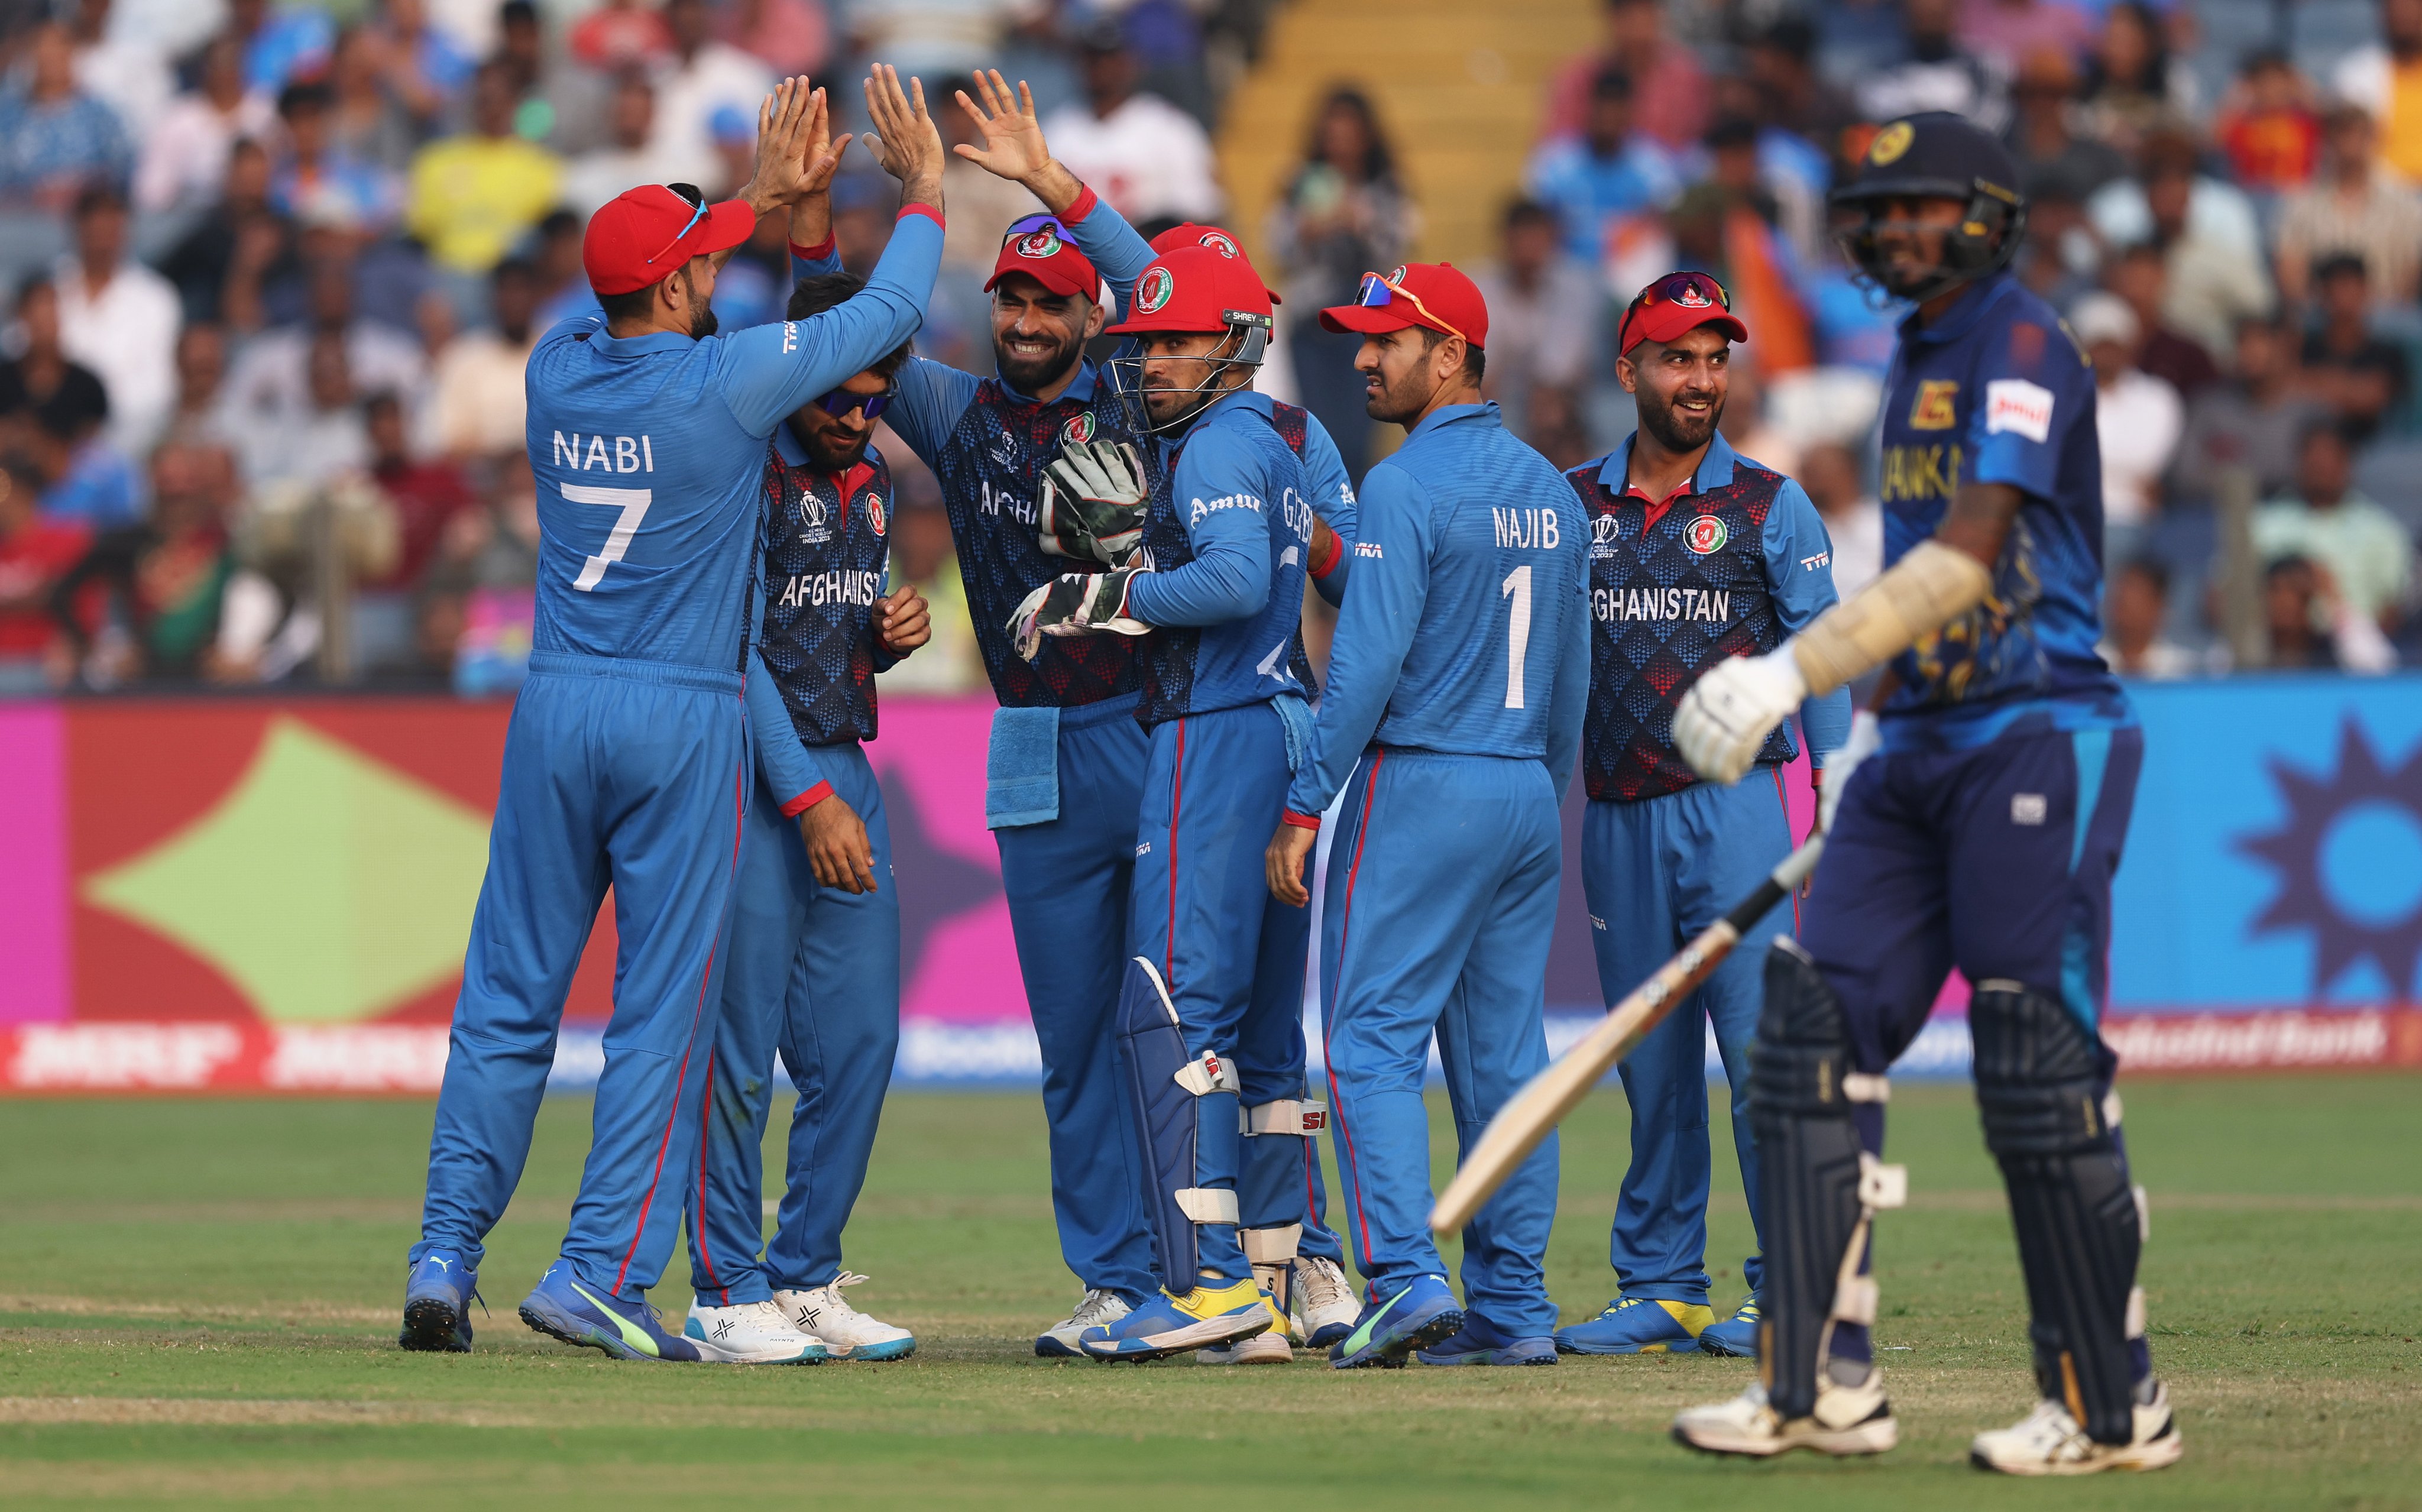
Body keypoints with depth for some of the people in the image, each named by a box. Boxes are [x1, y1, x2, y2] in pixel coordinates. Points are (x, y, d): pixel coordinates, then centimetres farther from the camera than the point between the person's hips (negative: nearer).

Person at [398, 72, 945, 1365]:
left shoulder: (556, 370, 3)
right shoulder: (723, 382, -11)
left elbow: (648, 296, 25)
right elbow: (887, 314, 0)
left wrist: (766, 200, 30)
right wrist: (922, 189, 16)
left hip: (554, 712, 5)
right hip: (683, 724, -5)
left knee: (510, 998, 8)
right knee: (662, 1009, 0)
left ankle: (444, 1258, 4)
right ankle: (600, 1273, -5)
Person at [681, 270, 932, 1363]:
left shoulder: (870, 489, 15)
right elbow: (736, 650, -16)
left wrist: (891, 635, 3)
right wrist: (807, 800, -20)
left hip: (843, 775, 8)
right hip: (753, 777, -8)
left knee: (858, 1041, 6)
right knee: (740, 1047, -6)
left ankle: (805, 1279, 15)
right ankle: (727, 1294, 0)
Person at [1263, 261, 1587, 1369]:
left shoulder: (1407, 487, -12)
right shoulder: (1547, 489, 13)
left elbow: (1368, 664, -17)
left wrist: (1305, 809, -14)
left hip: (1418, 788, -7)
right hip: (1527, 795, 7)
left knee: (1374, 1038, -5)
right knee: (1504, 1050, 8)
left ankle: (1407, 1278, -17)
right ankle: (1512, 1306, 7)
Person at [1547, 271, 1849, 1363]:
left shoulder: (1771, 507, 3)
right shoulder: (1574, 505, 11)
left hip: (1732, 808, -3)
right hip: (1615, 816, 3)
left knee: (1761, 1045, -9)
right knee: (1649, 1064, 8)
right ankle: (1659, 1286, 14)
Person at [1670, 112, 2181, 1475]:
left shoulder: (2025, 351, -12)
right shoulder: (1917, 363, 17)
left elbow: (1967, 557, -23)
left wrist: (1792, 675, -28)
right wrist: (1874, 735, 20)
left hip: (2038, 740, -9)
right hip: (1922, 747, 9)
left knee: (2040, 1075, -9)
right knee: (1815, 1037, 0)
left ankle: (2118, 1408, 0)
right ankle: (1826, 1386, 1)